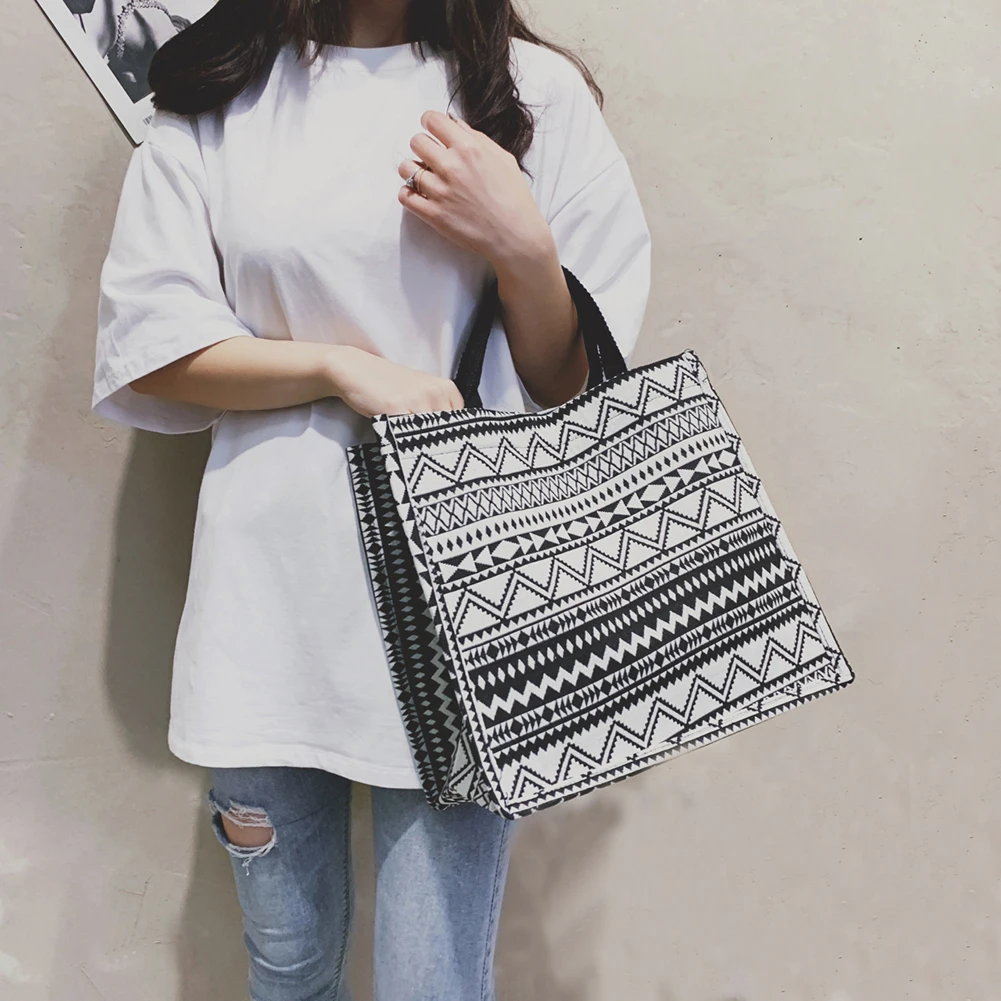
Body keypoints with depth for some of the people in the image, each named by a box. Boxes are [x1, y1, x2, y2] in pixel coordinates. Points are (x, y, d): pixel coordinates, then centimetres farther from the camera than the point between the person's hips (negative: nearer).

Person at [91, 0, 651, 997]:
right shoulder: (214, 93, 8)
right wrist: (346, 367, -11)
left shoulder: (535, 92, 4)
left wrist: (522, 249, -14)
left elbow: (574, 383, 4)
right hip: (270, 589, 2)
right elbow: (144, 341, 1)